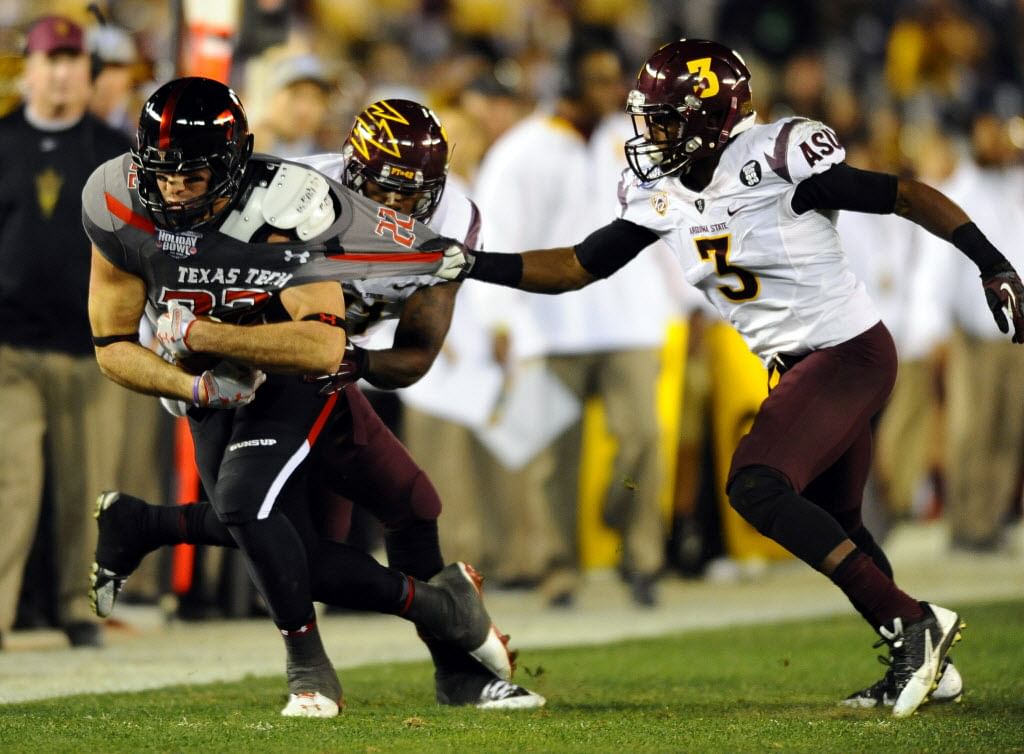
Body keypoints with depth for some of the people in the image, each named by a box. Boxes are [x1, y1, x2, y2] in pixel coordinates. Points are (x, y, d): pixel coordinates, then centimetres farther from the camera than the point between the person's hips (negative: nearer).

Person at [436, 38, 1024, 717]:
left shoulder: (778, 161, -21)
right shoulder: (661, 197, 1)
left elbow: (908, 197, -14)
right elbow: (577, 267, 7)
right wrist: (475, 266, -3)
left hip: (851, 351, -9)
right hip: (795, 366, 9)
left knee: (757, 488, -21)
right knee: (834, 527, 18)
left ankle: (912, 623, -16)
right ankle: (921, 662, 32)